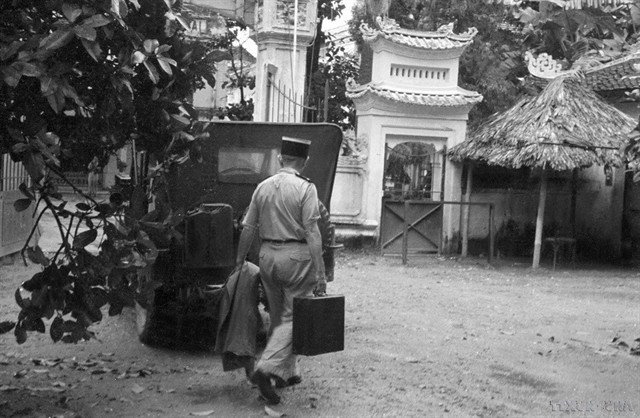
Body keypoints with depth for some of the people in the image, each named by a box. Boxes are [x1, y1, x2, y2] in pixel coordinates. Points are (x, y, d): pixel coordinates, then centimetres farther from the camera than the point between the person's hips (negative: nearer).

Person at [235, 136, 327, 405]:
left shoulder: (263, 187, 7)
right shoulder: (305, 188, -8)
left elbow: (248, 228, 9)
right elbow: (311, 232, -14)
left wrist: (239, 260, 19)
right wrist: (320, 273, -13)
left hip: (267, 255, 6)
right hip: (296, 256, -5)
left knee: (277, 316, 17)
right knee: (292, 317, 2)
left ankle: (287, 372, 26)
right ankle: (267, 368, -13)